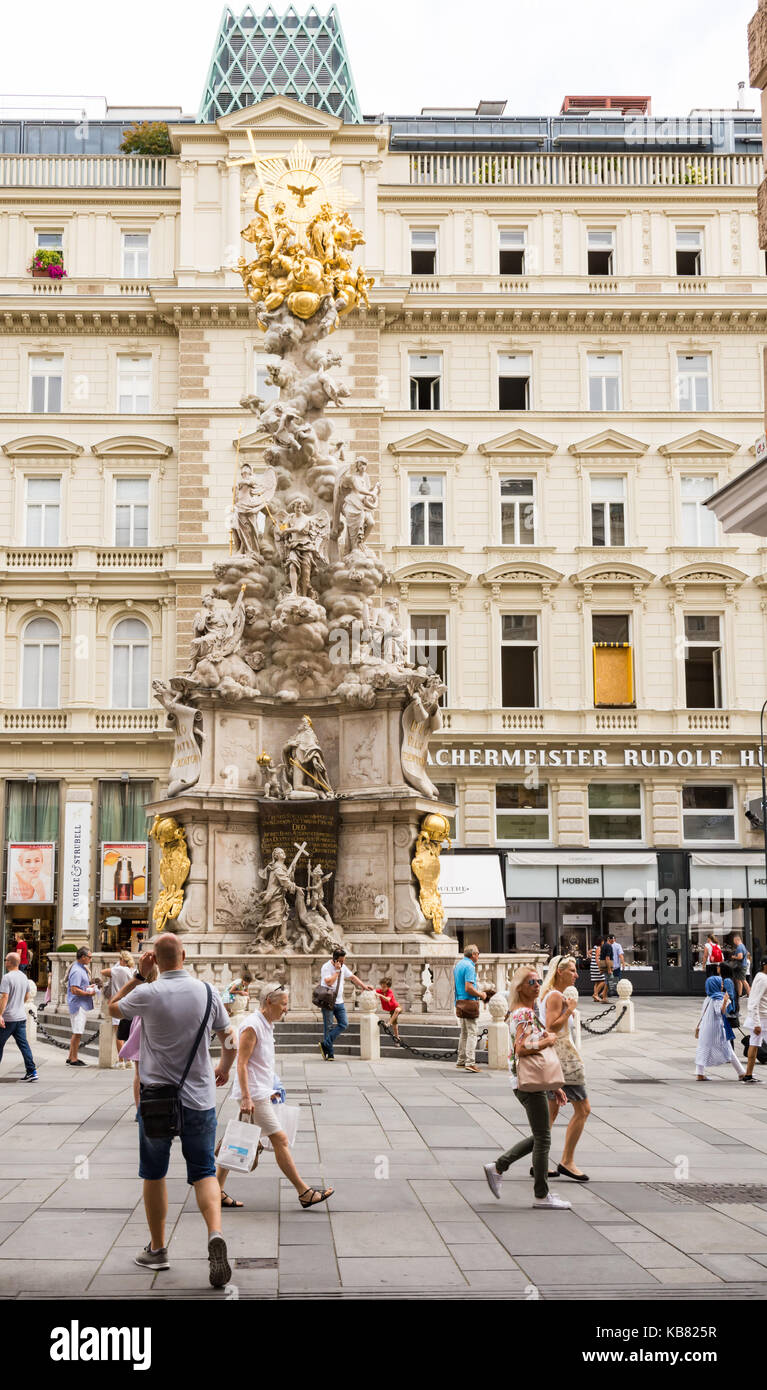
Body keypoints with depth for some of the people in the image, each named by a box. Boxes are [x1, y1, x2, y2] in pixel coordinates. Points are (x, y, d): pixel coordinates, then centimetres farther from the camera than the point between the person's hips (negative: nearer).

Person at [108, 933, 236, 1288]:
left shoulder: (148, 994, -12)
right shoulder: (207, 992, -3)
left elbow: (113, 1007, 9)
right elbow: (229, 1038, 8)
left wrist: (139, 974, 7)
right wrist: (224, 1068, 26)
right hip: (200, 1097, 2)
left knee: (154, 1174, 15)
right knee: (204, 1172, 6)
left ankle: (157, 1249, 24)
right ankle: (215, 1234, -18)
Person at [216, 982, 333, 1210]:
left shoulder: (267, 1024, 15)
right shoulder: (252, 1026, -15)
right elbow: (241, 1064, -19)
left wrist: (269, 1090, 26)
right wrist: (246, 1097, -24)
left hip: (261, 1093, 10)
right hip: (253, 1096, -10)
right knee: (280, 1140, -7)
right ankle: (304, 1193, -4)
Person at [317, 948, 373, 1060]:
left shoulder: (343, 967, 10)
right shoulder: (326, 967, -12)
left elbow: (352, 977, 22)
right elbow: (329, 982, -23)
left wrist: (364, 986, 19)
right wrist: (337, 970, -18)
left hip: (339, 1001, 7)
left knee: (344, 1024, -5)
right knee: (329, 1027, -3)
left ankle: (325, 1044, -2)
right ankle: (330, 1054, 2)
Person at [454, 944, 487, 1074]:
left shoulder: (458, 964, 15)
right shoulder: (469, 966, -15)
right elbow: (468, 988, -22)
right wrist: (481, 995, -8)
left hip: (459, 1002, 9)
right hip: (469, 1002, -9)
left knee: (464, 1032, 17)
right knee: (472, 1032, -8)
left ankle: (461, 1060, 21)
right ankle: (470, 1062, -13)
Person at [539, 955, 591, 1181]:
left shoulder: (547, 994, 15)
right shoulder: (556, 996, -15)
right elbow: (552, 1027, -23)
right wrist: (570, 1009, -18)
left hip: (552, 1056, 11)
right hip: (561, 1054, -11)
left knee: (552, 1109, 12)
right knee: (582, 1109, -5)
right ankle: (567, 1162, -2)